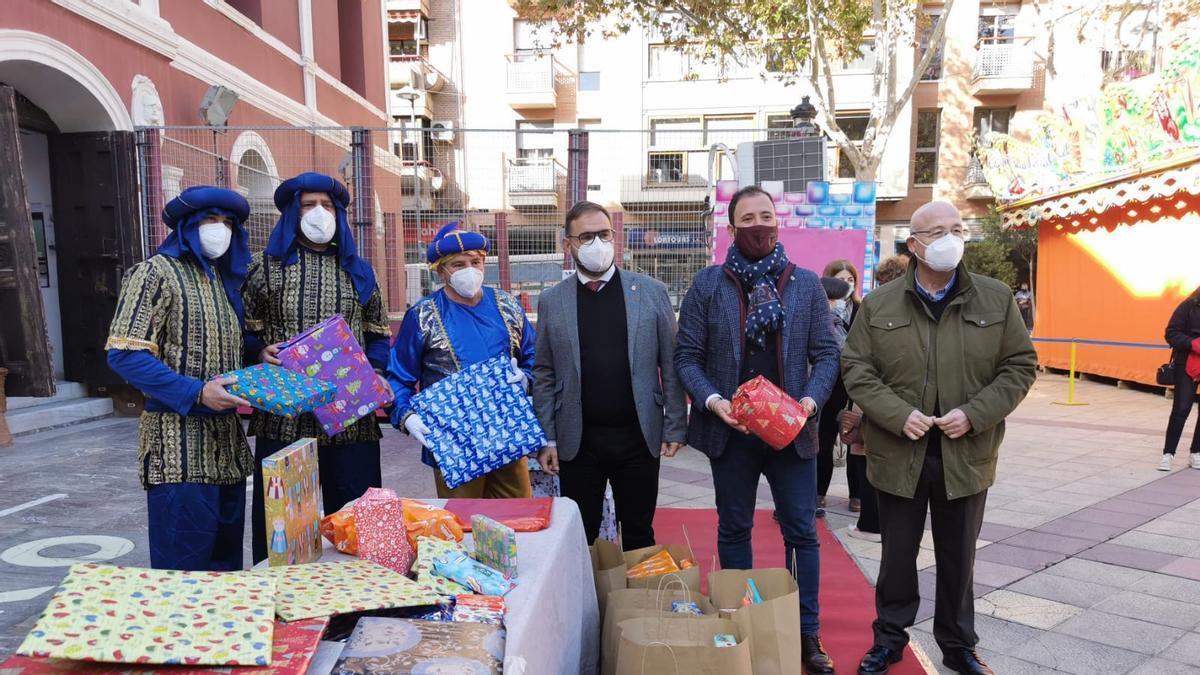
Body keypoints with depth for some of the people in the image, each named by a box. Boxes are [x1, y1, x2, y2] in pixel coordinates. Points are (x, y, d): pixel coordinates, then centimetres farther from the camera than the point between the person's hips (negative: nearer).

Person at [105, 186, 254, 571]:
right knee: (184, 571, -4)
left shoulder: (225, 280, 18)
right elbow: (124, 354, -14)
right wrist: (196, 393, -22)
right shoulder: (156, 272, -5)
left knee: (226, 564, 12)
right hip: (179, 444, -7)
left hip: (227, 443, 7)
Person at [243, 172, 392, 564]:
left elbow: (379, 336, 16)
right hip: (283, 417, -1)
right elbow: (245, 332, 9)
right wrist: (260, 352, -11)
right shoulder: (265, 267, 9)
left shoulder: (358, 272, 15)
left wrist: (373, 372, -1)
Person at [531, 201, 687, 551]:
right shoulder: (551, 301, 2)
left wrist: (674, 427, -2)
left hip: (638, 437, 0)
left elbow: (671, 364, 1)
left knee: (639, 535, 13)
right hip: (577, 441, 1)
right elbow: (544, 375, 4)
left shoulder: (651, 291, 0)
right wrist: (546, 439, -1)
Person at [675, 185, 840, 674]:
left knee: (801, 532, 7)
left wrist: (812, 399, -13)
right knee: (733, 530, 13)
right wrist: (711, 400, -16)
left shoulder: (806, 284, 3)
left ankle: (807, 634, 22)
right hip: (731, 430, 0)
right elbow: (687, 355, -2)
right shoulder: (708, 284, -1)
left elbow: (826, 353, 3)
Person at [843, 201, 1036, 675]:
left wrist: (974, 414, -12)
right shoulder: (879, 304, -2)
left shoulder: (997, 299, 0)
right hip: (898, 454, -1)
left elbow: (1020, 365, 1)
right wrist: (898, 414, -16)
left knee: (958, 558, 16)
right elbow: (855, 368, -3)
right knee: (897, 555, 13)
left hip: (966, 454, 1)